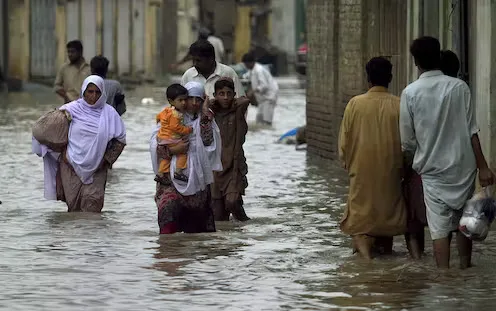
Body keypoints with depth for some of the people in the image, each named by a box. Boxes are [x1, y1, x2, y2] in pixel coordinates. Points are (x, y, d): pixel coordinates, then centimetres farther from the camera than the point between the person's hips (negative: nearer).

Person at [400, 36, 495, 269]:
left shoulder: (410, 93, -5)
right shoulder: (459, 87, -4)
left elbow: (407, 140, 0)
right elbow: (472, 131, -5)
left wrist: (413, 163, 17)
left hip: (433, 169, -1)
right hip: (463, 165, 1)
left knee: (440, 228, 1)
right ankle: (465, 271, 25)